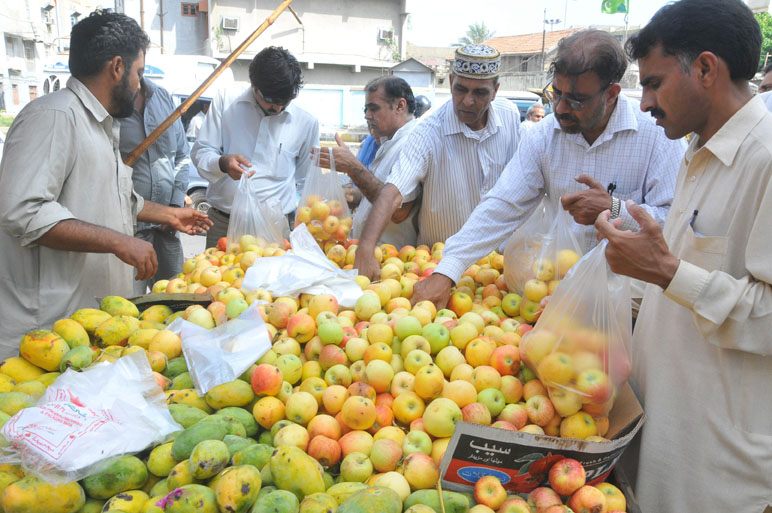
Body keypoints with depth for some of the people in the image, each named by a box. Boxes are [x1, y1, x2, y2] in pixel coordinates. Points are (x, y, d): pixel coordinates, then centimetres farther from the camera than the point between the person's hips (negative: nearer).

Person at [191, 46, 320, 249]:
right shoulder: (225, 100, 2)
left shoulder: (307, 123, 5)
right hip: (222, 222, 1)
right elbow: (200, 152, 5)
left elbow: (304, 182, 15)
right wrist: (223, 163, -17)